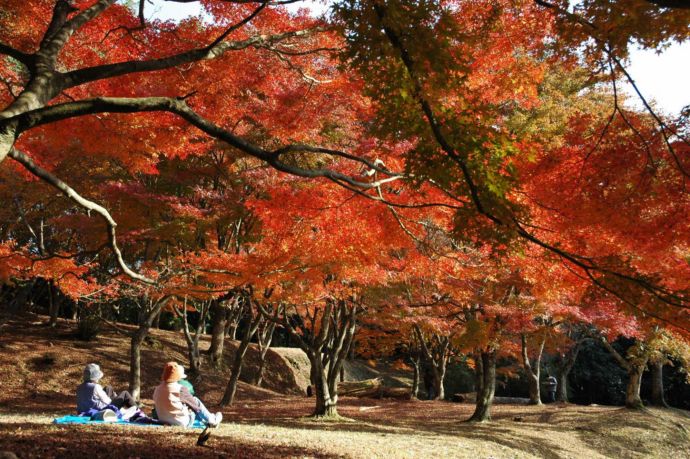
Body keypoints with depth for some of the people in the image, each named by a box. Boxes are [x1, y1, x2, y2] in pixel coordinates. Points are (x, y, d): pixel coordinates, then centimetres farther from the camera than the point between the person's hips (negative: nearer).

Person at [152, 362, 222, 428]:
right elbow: (195, 404, -9)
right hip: (182, 423, -7)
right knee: (196, 402, 11)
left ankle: (205, 420, 45)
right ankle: (212, 421, 25)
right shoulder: (181, 390, -21)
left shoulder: (157, 389, -3)